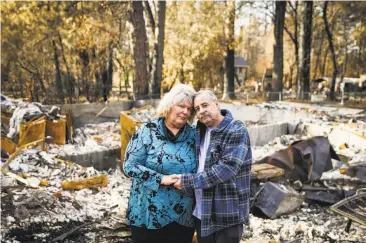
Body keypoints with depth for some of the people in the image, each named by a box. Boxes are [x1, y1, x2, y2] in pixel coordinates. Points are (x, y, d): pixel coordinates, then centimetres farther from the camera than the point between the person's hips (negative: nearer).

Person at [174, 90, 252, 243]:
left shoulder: (236, 131, -13)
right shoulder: (200, 130, 8)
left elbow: (227, 168, -24)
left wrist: (189, 180, -21)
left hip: (227, 214, -7)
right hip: (201, 212, 7)